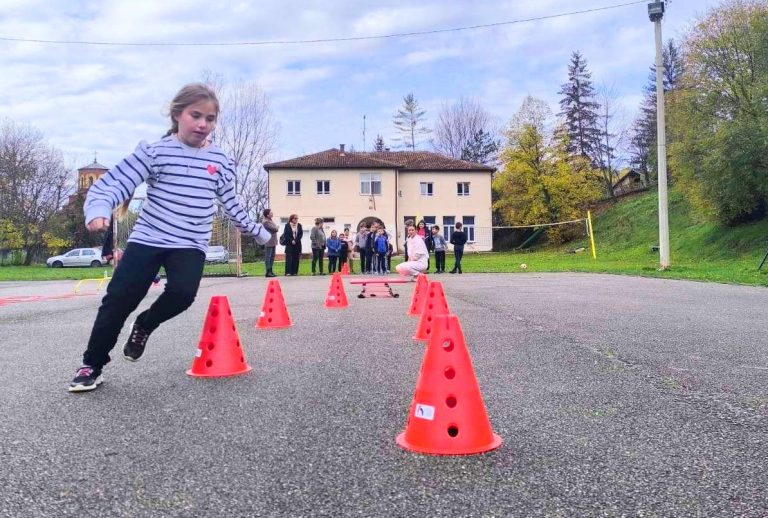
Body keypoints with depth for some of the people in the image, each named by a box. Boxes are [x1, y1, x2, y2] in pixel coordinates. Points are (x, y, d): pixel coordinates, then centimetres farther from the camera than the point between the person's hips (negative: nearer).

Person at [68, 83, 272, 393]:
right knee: (118, 300, -4)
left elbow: (231, 205, 18)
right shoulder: (154, 152, -4)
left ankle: (144, 326, 10)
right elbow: (112, 184, -9)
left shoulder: (220, 161, 5)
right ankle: (92, 365, 17)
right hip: (147, 239, -1)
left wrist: (258, 231, 23)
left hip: (190, 246, 2)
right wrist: (98, 210, -29)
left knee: (182, 292, -25)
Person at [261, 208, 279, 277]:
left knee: (272, 256, 13)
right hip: (269, 242, -10)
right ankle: (267, 272, -2)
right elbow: (275, 229, -18)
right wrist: (277, 227, 2)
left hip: (273, 242, 10)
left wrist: (276, 228, -2)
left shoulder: (269, 220, 15)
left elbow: (276, 229, 19)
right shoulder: (265, 221, -16)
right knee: (268, 257, -5)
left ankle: (270, 271, 21)